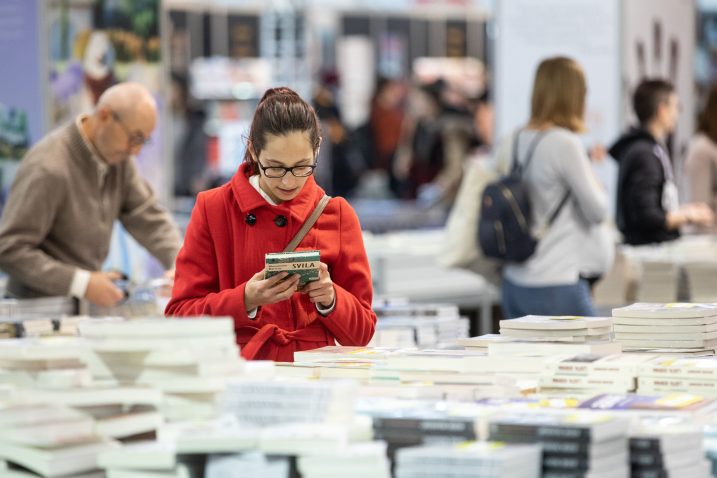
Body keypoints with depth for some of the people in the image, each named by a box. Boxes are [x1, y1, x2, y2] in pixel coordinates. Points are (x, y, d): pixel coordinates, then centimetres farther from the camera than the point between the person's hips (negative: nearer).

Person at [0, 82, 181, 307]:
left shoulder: (117, 156, 1)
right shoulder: (48, 168, -22)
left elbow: (149, 217, 9)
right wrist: (82, 284, -26)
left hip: (87, 302, 7)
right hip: (43, 308, -7)